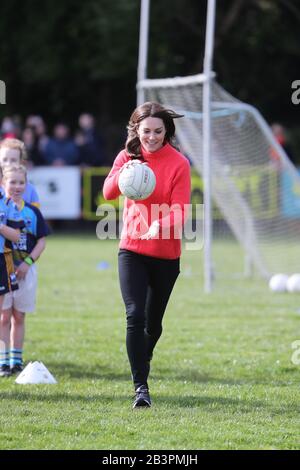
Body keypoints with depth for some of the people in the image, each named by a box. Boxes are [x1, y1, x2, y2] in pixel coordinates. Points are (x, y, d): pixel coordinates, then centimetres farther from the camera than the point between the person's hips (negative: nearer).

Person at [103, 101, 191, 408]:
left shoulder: (179, 164, -8)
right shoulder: (128, 156, 0)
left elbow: (180, 211, -16)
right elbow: (108, 193, -14)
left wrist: (160, 225, -36)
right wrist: (124, 173, -33)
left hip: (166, 255, 0)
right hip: (132, 249, 0)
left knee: (153, 321, 13)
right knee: (135, 316, -15)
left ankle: (142, 362, 42)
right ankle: (141, 387, -14)